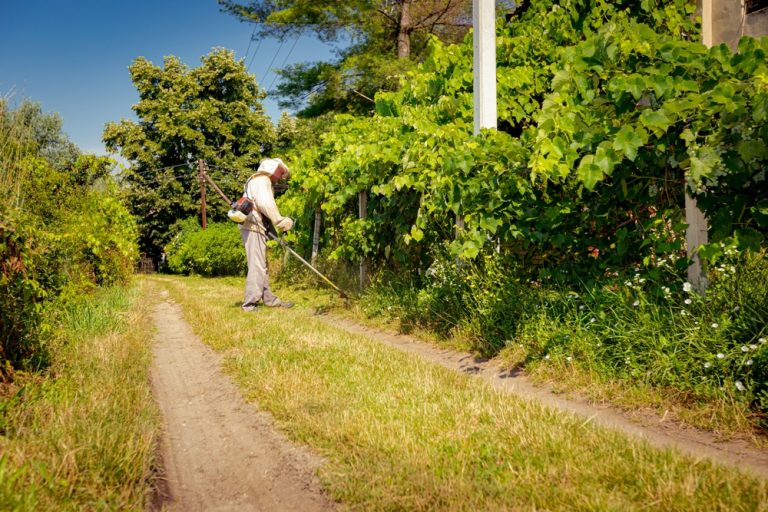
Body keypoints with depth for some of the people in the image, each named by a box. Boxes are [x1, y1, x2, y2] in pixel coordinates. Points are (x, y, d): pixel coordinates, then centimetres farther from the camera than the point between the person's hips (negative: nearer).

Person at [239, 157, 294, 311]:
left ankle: (269, 299, 18)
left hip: (256, 227, 11)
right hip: (253, 227, -11)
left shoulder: (261, 182, 27)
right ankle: (250, 303, -13)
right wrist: (280, 221, -19)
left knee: (262, 265, 13)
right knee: (257, 265, -12)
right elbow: (265, 203, -21)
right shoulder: (262, 179, -5)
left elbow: (265, 204, 16)